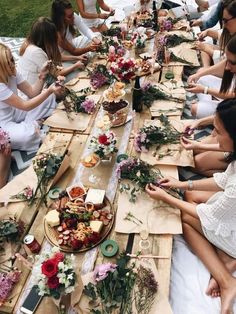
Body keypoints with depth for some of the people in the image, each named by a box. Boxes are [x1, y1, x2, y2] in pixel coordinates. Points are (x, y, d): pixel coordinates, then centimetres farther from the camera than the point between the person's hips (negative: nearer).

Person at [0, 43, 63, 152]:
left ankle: (27, 124, -1)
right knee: (29, 133, -41)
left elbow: (32, 92, -5)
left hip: (14, 113, 8)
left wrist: (42, 76, -22)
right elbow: (25, 106, -29)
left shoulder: (11, 73, -6)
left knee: (49, 96, 4)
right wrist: (49, 90, -36)